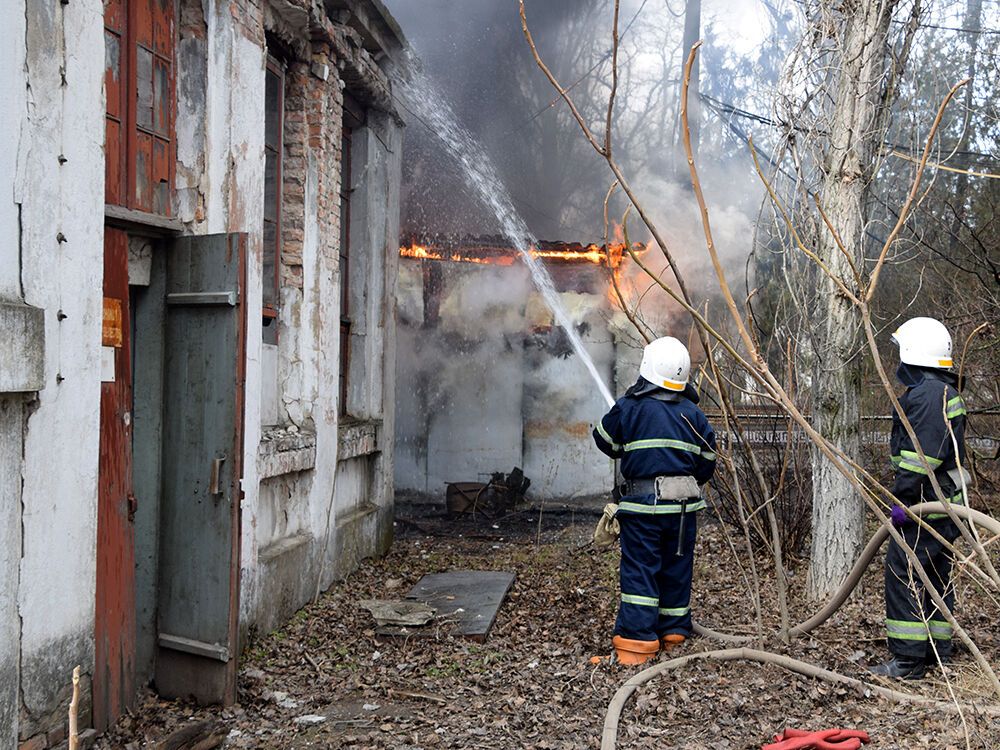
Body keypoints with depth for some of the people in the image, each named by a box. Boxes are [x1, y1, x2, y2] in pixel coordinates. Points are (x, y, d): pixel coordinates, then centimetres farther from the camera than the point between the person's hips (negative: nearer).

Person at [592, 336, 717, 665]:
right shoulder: (693, 413, 5)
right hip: (684, 504, 4)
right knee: (677, 569, 14)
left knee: (639, 570, -2)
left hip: (642, 503, -3)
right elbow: (707, 463, 10)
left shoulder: (628, 408, -7)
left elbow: (605, 441, 8)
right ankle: (673, 632, 23)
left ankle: (636, 642, -7)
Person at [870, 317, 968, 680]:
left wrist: (904, 497, -23)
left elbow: (925, 453, -25)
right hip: (944, 501, 11)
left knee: (903, 572, -9)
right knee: (935, 575, 16)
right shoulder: (946, 392, 18)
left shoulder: (927, 393, -18)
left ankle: (908, 659, -7)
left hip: (926, 504, -11)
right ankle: (938, 650, 24)